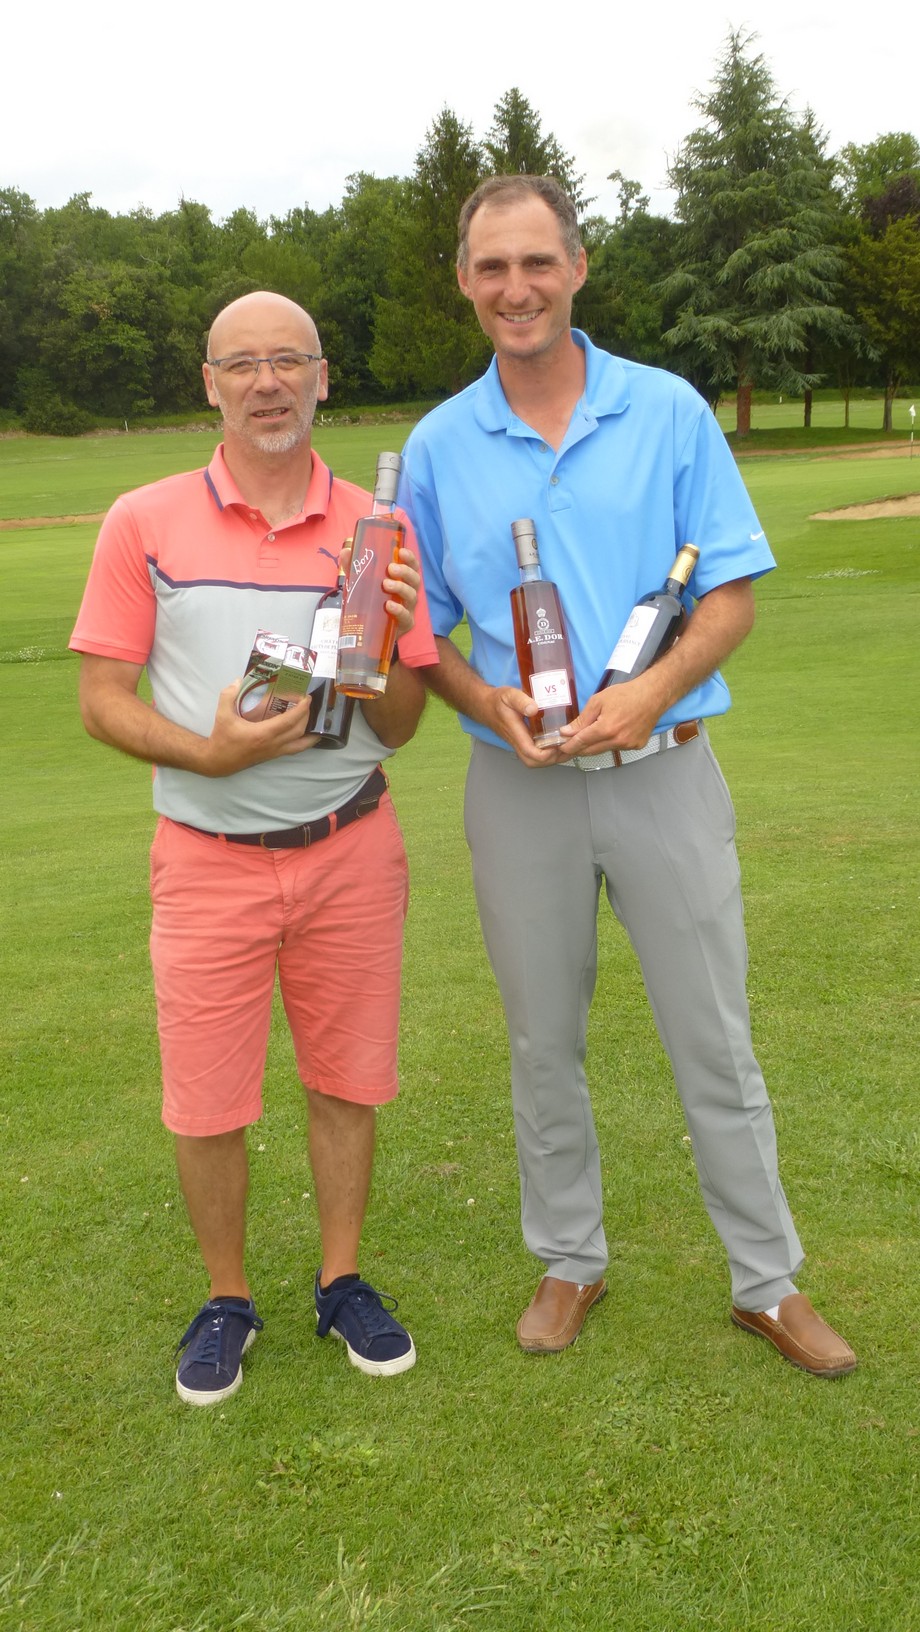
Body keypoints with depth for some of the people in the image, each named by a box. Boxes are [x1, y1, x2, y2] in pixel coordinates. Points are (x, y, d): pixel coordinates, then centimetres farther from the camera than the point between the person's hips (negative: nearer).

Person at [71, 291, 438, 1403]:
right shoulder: (144, 524, -2)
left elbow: (398, 729, 4)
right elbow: (102, 699, -2)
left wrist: (386, 646, -17)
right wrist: (210, 753, -20)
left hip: (350, 849, 2)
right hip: (208, 858, -1)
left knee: (347, 1081, 12)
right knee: (207, 1102, 6)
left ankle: (342, 1281, 33)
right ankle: (227, 1300, 30)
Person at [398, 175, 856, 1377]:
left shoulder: (671, 413, -1)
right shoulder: (438, 447, 3)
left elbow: (732, 593, -2)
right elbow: (420, 630, 7)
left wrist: (649, 693, -20)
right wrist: (492, 706, -14)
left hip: (663, 771, -1)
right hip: (520, 785, 2)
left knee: (714, 1041, 7)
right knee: (544, 1045, 13)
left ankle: (769, 1281, 25)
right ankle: (569, 1263, 33)